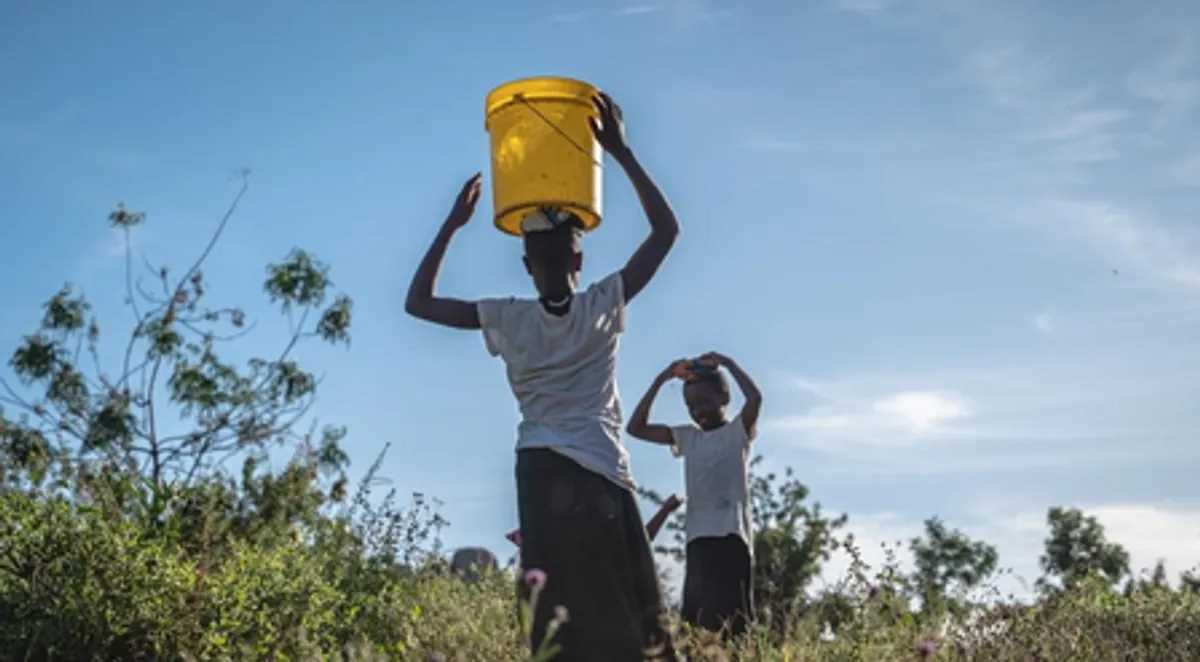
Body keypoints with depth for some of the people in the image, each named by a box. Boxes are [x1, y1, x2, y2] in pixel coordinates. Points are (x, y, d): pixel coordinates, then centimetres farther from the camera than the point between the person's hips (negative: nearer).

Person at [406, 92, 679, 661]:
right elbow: (666, 230, 10)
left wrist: (454, 222, 16)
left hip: (542, 473, 1)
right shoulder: (605, 307, 1)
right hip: (602, 474, -1)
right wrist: (621, 153, 10)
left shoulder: (506, 319, 3)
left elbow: (418, 302, 14)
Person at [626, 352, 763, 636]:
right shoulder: (687, 437, 18)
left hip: (732, 533, -5)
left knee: (732, 618, -13)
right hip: (698, 536, 5)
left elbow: (755, 397, -16)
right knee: (698, 617, -2)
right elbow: (636, 428, 16)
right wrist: (660, 380, 11)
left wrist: (727, 362, -3)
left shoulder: (737, 431, 4)